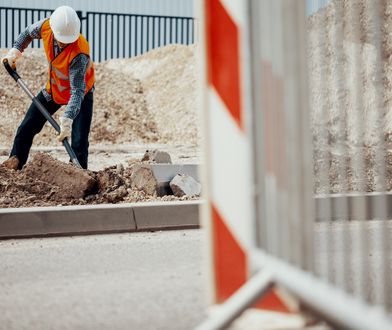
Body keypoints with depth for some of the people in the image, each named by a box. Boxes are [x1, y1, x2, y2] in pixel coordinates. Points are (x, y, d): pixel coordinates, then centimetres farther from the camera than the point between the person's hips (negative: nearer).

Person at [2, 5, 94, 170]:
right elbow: (29, 32, 4)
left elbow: (77, 91, -39)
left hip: (79, 94, -6)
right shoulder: (46, 26, -23)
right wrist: (15, 50, -8)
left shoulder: (80, 53, -38)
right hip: (53, 88, 6)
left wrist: (67, 119, -49)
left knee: (79, 142, -14)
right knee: (26, 128, 9)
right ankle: (16, 160, 23)